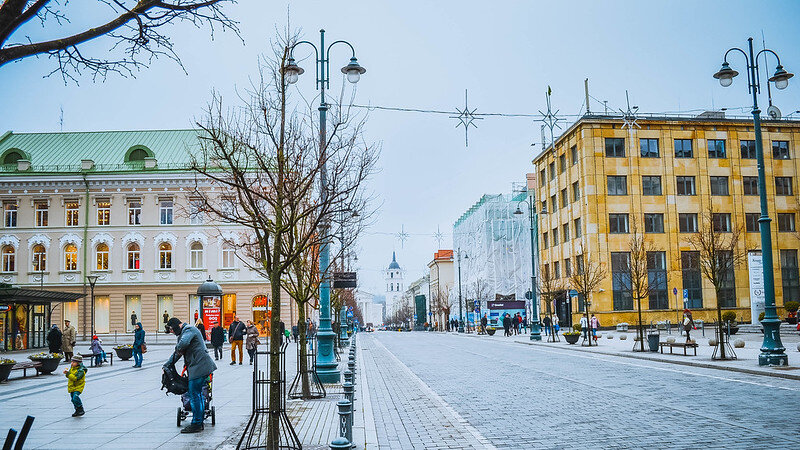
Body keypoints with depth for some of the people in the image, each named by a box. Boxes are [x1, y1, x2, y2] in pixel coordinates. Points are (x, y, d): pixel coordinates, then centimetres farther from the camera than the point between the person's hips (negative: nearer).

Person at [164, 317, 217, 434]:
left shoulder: (189, 330, -9)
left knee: (194, 395, -7)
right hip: (200, 367, 10)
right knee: (198, 394, 14)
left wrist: (179, 350, -8)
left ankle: (196, 425, -2)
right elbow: (177, 353, 29)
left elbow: (183, 344, -30)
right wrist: (166, 365, 25)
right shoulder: (184, 332, 24)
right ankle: (199, 422, 20)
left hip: (199, 366, -10)